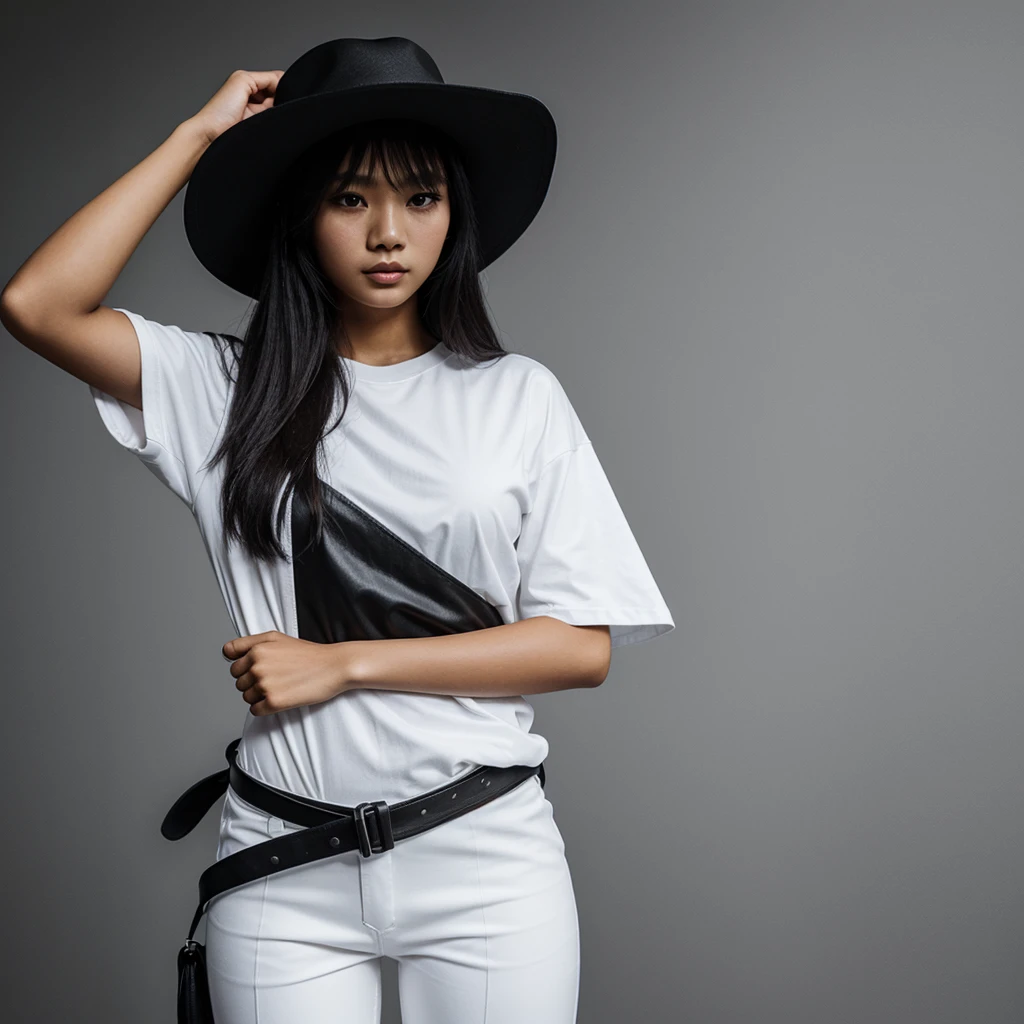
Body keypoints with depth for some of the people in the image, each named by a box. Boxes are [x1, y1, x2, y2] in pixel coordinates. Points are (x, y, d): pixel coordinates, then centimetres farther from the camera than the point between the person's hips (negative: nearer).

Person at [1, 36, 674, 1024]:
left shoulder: (517, 397, 1)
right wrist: (199, 134, -4)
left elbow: (582, 646, -4)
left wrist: (344, 663, -10)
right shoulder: (227, 386, 4)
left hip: (484, 861, 0)